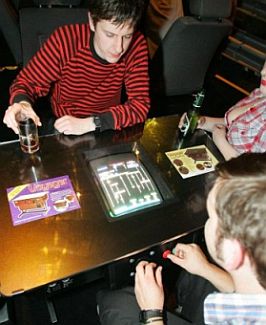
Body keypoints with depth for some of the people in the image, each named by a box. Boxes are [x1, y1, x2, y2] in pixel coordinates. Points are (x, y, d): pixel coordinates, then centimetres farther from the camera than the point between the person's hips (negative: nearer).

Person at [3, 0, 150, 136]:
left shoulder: (137, 45, -18)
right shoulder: (65, 39, -21)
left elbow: (140, 104, -20)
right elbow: (27, 81, -11)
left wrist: (91, 123, -31)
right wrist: (22, 103, -34)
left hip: (107, 128, 1)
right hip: (62, 128, 0)